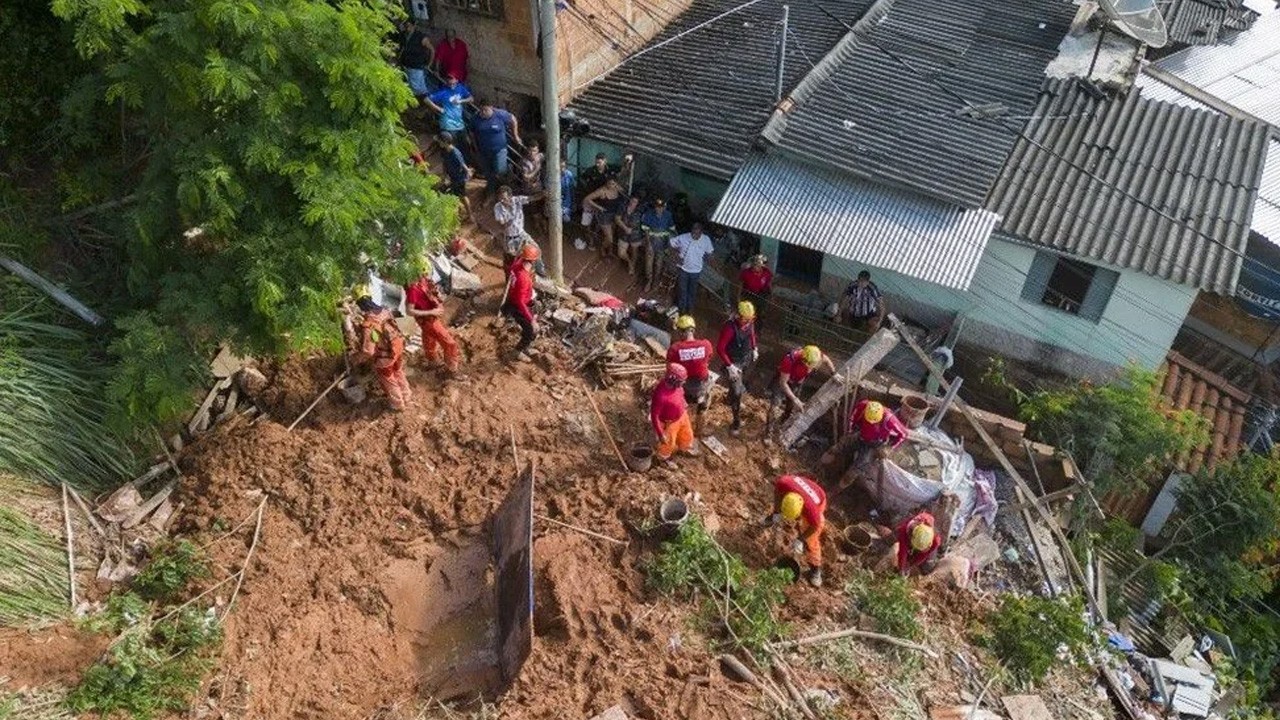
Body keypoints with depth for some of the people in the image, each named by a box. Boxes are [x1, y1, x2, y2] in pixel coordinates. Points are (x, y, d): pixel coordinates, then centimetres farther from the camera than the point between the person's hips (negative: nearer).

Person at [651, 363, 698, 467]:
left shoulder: (676, 384, -21)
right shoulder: (660, 395, -43)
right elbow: (654, 415, -31)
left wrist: (685, 405, 23)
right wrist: (660, 434, -24)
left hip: (682, 415, 7)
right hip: (669, 423, -7)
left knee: (687, 435, 32)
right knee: (668, 443, 22)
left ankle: (686, 448, 65)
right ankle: (663, 457, 54)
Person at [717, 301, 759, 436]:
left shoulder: (750, 321, -15)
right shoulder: (730, 327, -35)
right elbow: (720, 349, -27)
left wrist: (754, 348, 7)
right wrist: (729, 366, -26)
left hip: (747, 358, 7)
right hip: (734, 362, -7)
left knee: (741, 382, 30)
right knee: (737, 391, -4)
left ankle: (731, 400, 59)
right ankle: (737, 422, 10)